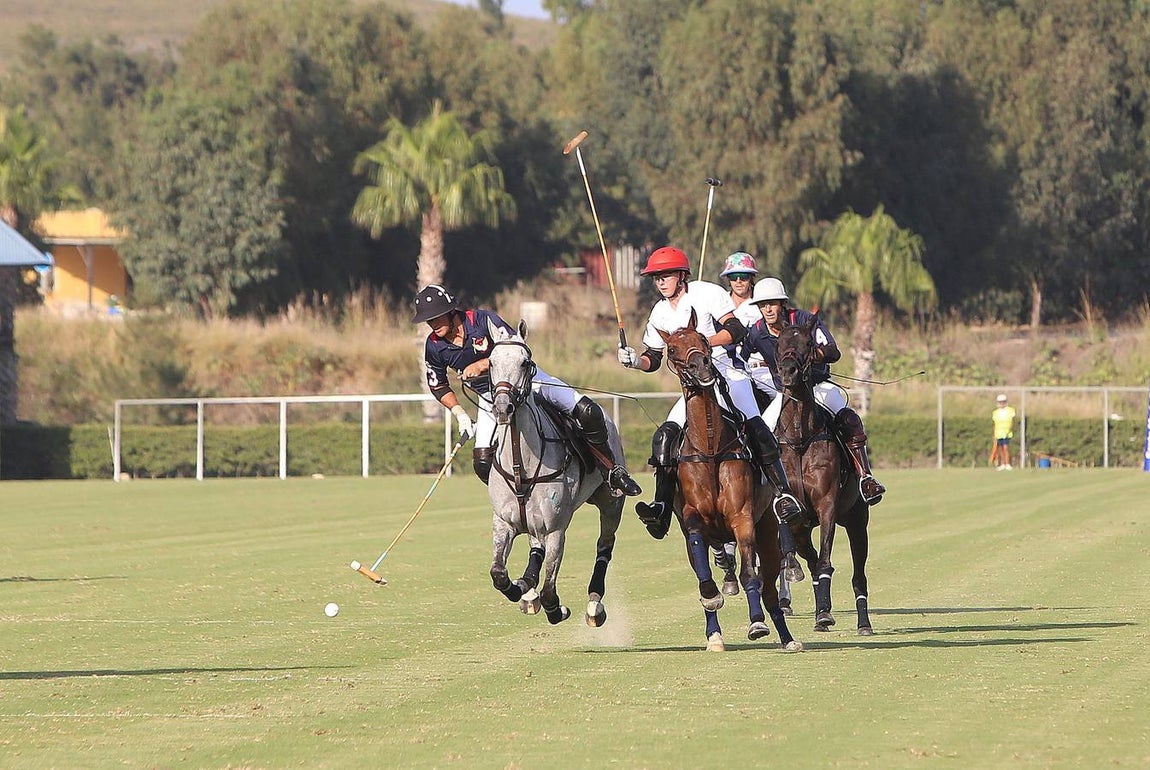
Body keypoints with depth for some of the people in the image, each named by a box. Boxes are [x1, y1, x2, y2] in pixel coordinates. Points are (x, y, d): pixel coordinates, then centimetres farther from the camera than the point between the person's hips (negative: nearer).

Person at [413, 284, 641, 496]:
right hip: (490, 397, 3)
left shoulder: (482, 319, -20)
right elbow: (438, 387, 9)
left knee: (588, 413, -19)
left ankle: (612, 471, -2)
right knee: (483, 463, -15)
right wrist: (459, 414, -3)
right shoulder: (434, 347, -7)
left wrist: (482, 365, -29)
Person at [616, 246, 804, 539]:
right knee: (665, 435, -13)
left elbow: (736, 330, -13)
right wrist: (635, 361, -5)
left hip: (728, 374, -5)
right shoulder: (660, 314, 13)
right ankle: (662, 507, -17)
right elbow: (653, 359, 17)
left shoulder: (706, 293, -4)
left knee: (754, 426, -27)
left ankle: (783, 493, -29)